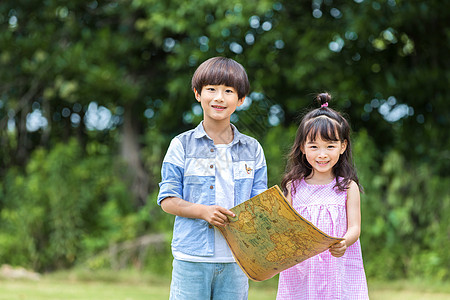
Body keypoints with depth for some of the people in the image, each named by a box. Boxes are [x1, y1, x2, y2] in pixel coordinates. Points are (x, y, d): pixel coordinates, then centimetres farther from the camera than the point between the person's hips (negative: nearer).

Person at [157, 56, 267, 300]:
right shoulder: (182, 146, 1)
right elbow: (168, 200, 0)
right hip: (192, 259, -2)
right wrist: (203, 211, -17)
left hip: (236, 260, 2)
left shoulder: (252, 150, 9)